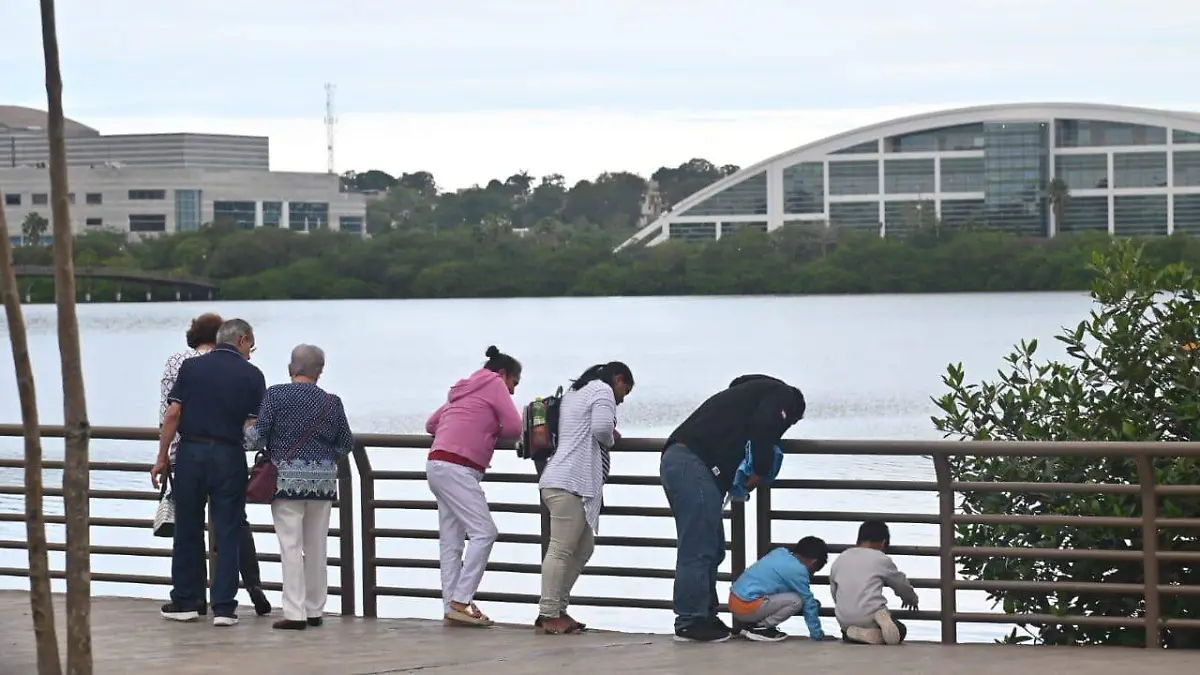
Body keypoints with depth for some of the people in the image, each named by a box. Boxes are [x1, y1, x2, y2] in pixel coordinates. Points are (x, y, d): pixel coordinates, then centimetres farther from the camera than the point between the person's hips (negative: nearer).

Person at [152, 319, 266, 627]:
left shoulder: (191, 367, 5)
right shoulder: (252, 375, 1)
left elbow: (172, 414, -1)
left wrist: (162, 458, 3)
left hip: (190, 452, 2)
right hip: (229, 456, -2)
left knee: (187, 531, 11)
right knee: (228, 533, 4)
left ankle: (184, 601, 15)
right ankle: (223, 607, 1)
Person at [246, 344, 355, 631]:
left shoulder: (276, 395, -5)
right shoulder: (332, 402, 4)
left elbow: (257, 437, -7)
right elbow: (345, 444, 10)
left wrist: (247, 431, 15)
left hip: (288, 478, -3)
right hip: (323, 479, 3)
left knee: (291, 546, -2)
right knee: (317, 547, 11)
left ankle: (295, 613, -7)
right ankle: (315, 611, 17)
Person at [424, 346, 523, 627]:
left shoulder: (464, 390, 26)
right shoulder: (493, 383, 2)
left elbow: (431, 424, 31)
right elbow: (514, 428, -5)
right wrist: (492, 431, 15)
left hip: (439, 465, 9)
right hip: (457, 467, -9)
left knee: (451, 540, 6)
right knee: (484, 532, -12)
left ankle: (451, 607, 4)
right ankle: (460, 601, -17)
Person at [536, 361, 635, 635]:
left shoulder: (574, 392, 28)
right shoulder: (603, 391, -1)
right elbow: (601, 427, -17)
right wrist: (611, 439, 4)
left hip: (560, 481, 10)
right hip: (571, 484, -10)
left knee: (583, 548, 13)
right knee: (561, 549, -11)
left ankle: (557, 610, 13)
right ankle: (549, 616, -13)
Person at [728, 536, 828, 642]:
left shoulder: (779, 553, 13)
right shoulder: (798, 571, -10)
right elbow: (808, 603, -2)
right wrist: (817, 634, 9)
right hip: (746, 607, -9)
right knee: (796, 601, -10)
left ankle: (747, 624, 13)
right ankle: (758, 628, -4)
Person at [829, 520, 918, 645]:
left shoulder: (839, 560, 12)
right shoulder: (881, 560, 3)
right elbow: (901, 584, 19)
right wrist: (912, 599, 42)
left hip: (844, 620, 4)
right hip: (870, 618, -4)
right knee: (900, 630, 19)